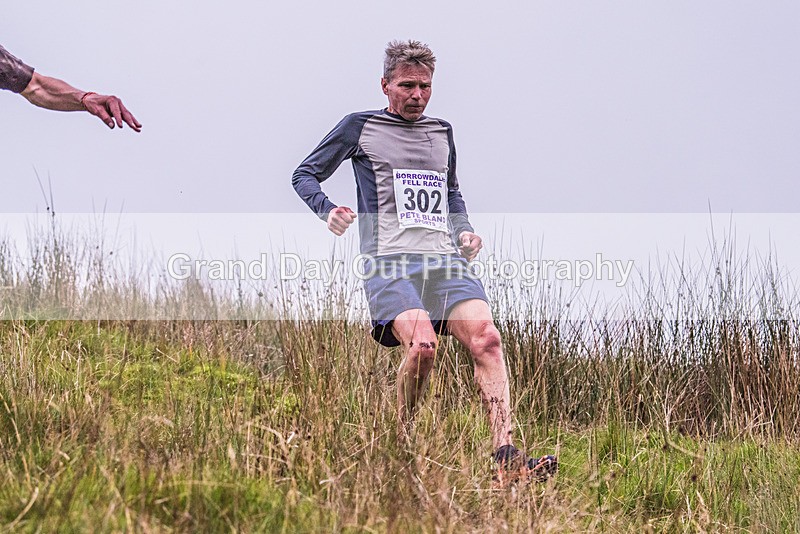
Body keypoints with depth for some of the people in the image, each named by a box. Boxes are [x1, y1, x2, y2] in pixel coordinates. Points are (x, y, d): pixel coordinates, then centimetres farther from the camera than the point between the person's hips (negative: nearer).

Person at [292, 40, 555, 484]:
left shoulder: (442, 133, 23)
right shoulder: (360, 127, 9)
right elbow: (304, 175, 14)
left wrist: (464, 230, 19)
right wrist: (327, 211, -6)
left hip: (444, 261, 5)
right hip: (389, 263, -4)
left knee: (486, 337, -20)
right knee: (422, 344, -29)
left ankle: (505, 456, -27)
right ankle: (401, 445, -7)